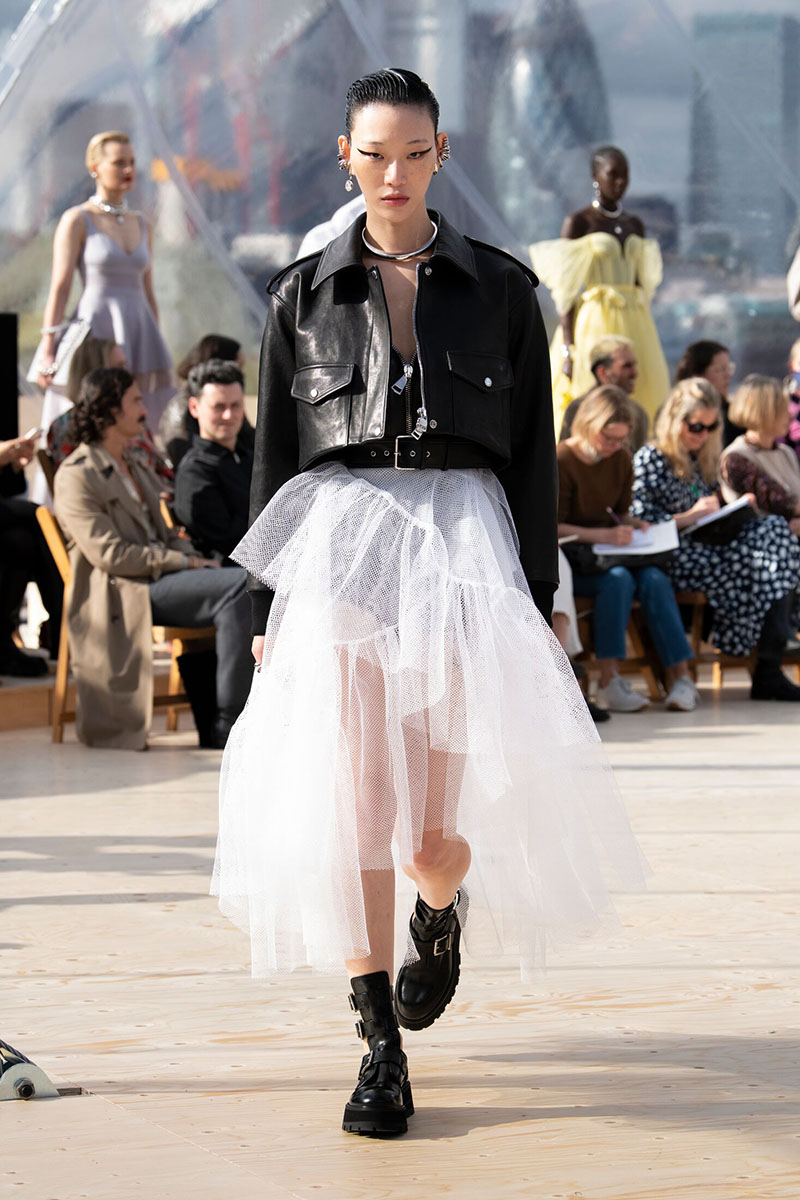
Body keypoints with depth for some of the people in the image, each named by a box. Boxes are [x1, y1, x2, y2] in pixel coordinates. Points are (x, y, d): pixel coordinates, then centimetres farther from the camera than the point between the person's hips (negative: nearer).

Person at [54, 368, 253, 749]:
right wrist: (182, 562, -12)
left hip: (160, 578, 8)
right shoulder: (76, 476, -5)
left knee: (239, 590, -21)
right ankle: (228, 724, -25)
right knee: (239, 585, -26)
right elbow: (109, 553, -14)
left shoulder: (135, 467, 23)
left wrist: (195, 557, 3)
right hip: (123, 592, -8)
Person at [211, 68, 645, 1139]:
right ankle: (381, 1046, -2)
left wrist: (540, 598, 4)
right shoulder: (304, 295, 10)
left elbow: (535, 456, 10)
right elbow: (274, 458, 12)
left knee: (437, 832, -6)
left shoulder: (500, 289, 10)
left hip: (463, 534, 0)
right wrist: (266, 609, 6)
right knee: (352, 794, -11)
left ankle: (443, 910, 32)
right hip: (340, 538, 1)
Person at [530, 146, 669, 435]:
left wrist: (644, 335, 13)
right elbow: (565, 291, -6)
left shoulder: (634, 224, 15)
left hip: (635, 325, 6)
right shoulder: (578, 223, -1)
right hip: (594, 324, -5)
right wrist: (568, 347, -14)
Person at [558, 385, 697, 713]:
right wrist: (603, 535, -23)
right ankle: (609, 682, -34)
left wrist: (632, 524, -4)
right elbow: (554, 528, -13)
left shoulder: (621, 459, 11)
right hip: (572, 559, -6)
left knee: (654, 579, -25)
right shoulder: (561, 461, -9)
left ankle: (681, 677, -28)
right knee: (618, 580, -35)